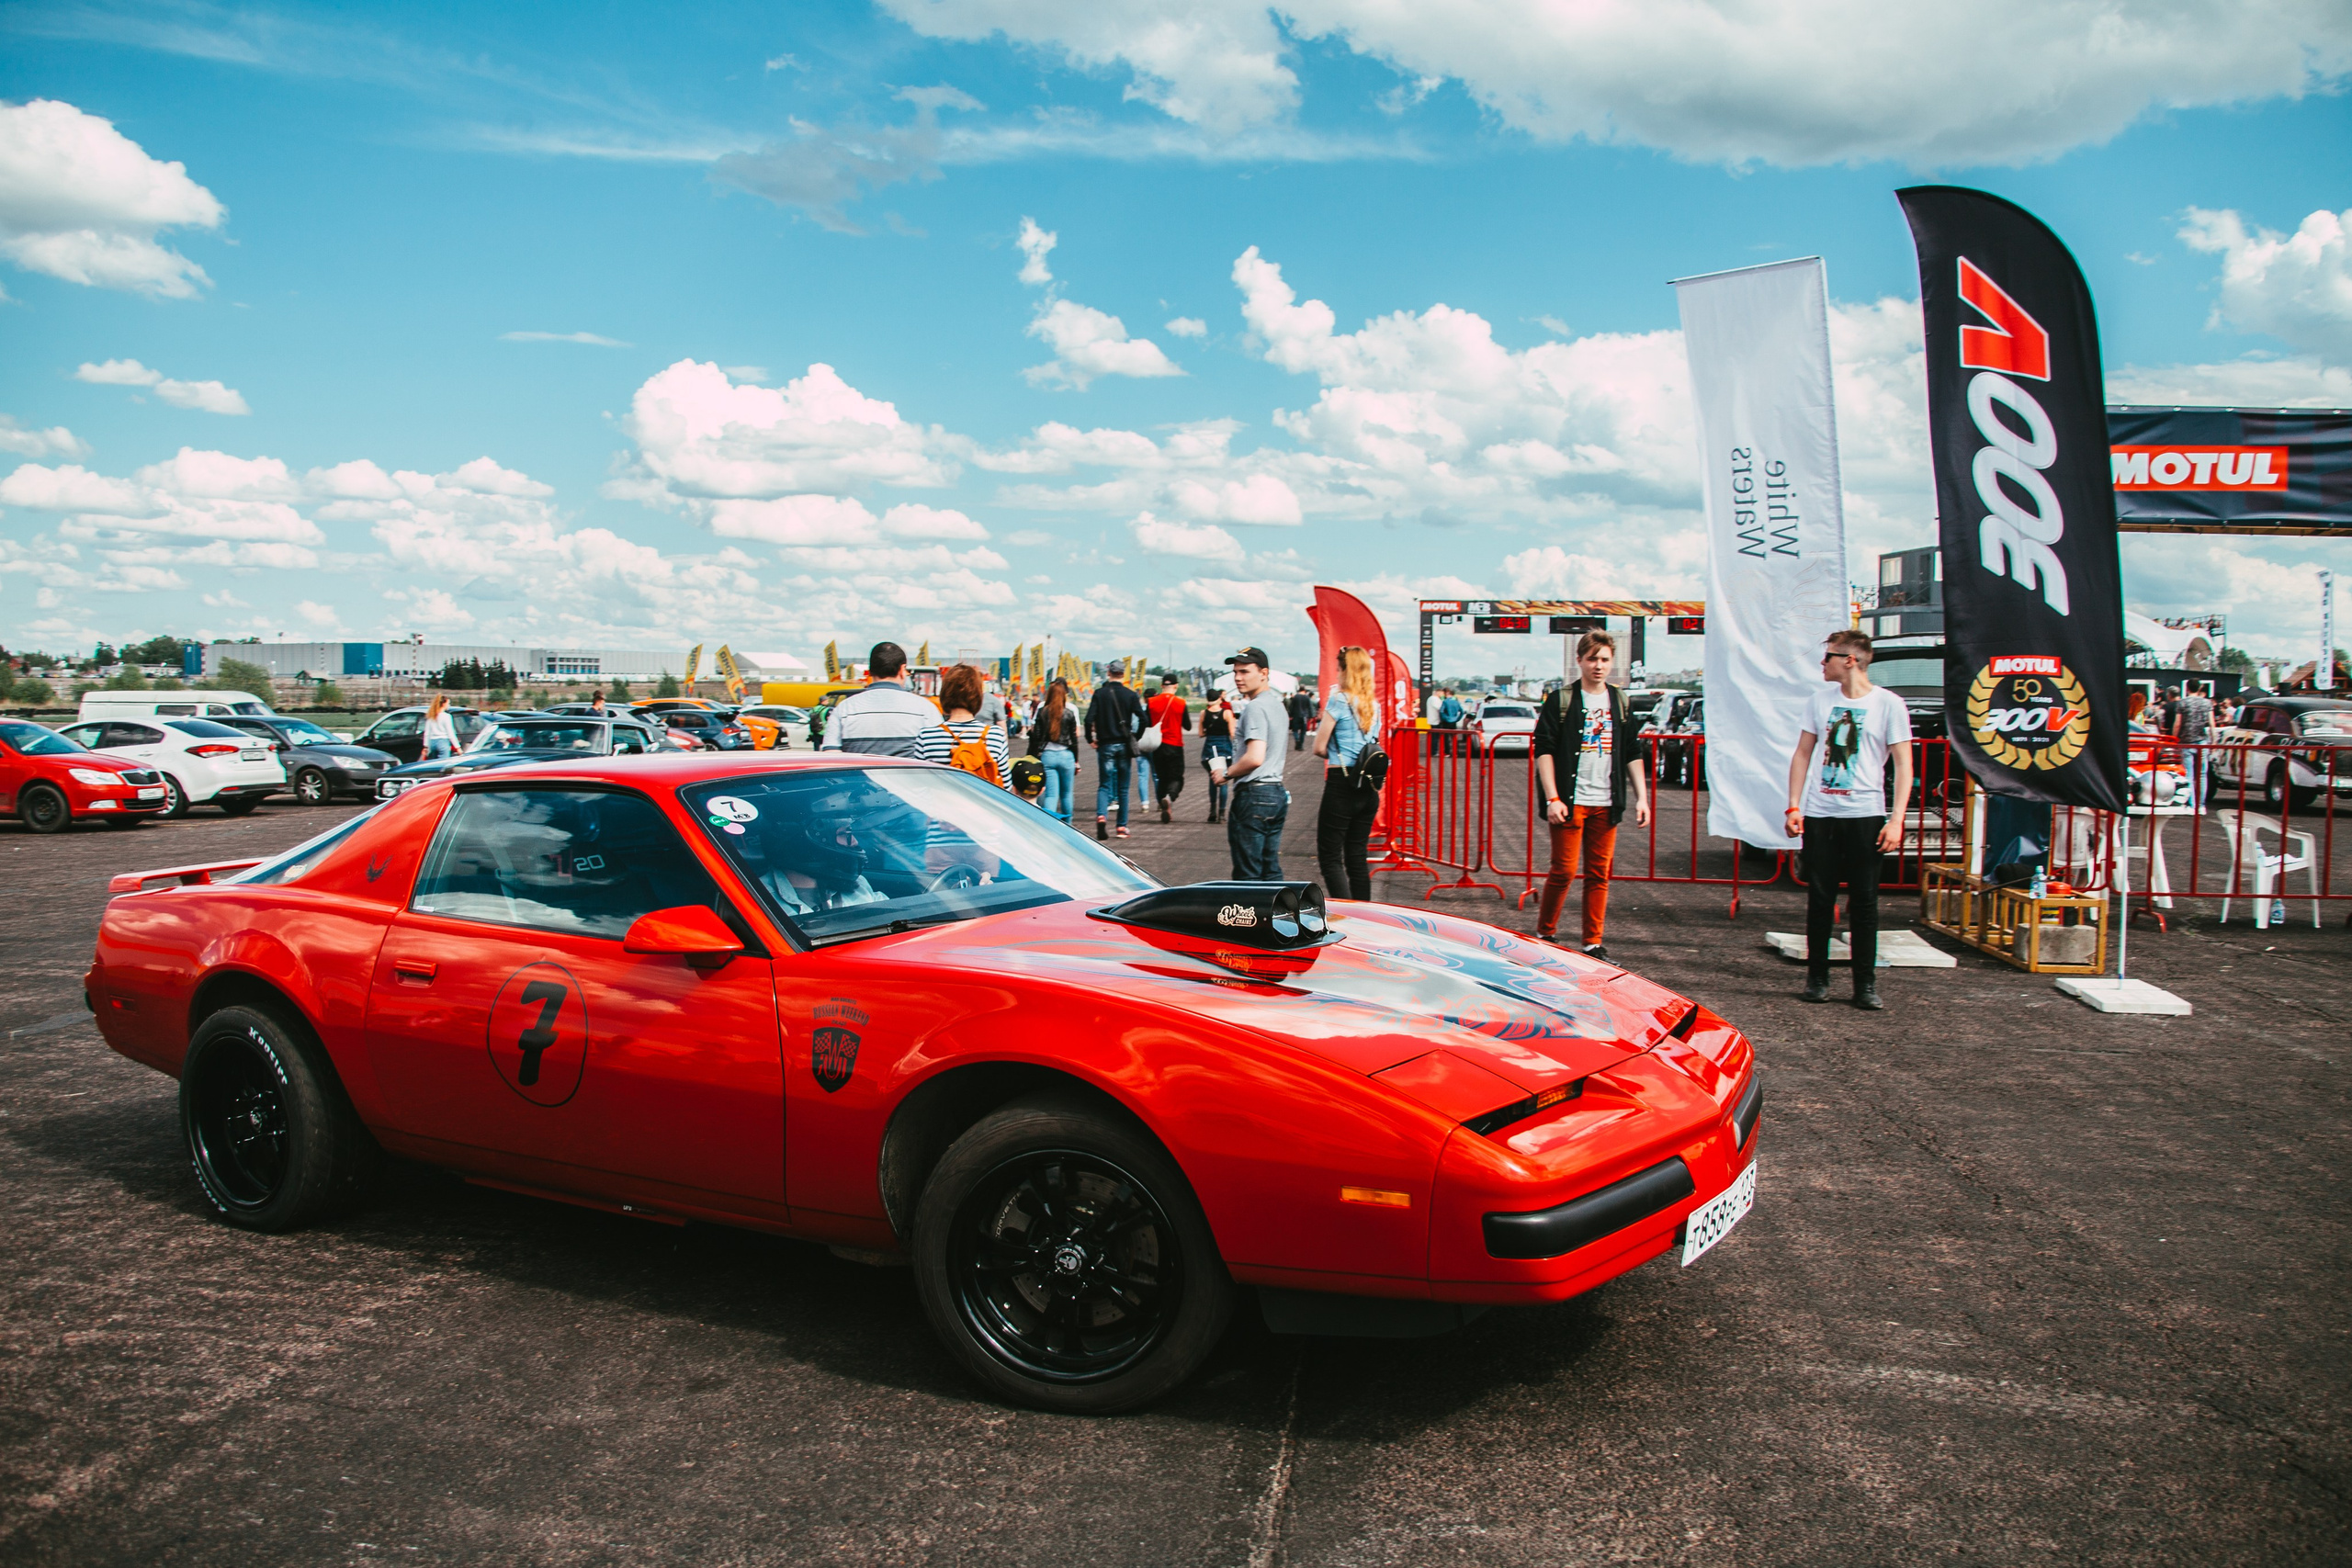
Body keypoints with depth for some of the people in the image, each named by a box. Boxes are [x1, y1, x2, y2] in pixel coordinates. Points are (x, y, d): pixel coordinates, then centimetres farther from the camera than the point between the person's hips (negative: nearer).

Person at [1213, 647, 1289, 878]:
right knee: (1271, 870, 12)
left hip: (1254, 796, -10)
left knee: (1247, 875, -6)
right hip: (1277, 793, 10)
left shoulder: (1255, 707, -14)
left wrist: (1227, 773, -8)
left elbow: (1255, 758, -24)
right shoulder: (1277, 705, 17)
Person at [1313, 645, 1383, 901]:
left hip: (1341, 785, -7)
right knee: (1357, 858, 13)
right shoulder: (1373, 704, 11)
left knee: (1330, 858, -1)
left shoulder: (1339, 700, -9)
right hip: (1368, 788, 7)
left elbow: (1319, 748, -7)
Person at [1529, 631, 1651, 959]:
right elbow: (1543, 750, -6)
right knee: (1564, 871, -4)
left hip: (1606, 804, 4)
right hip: (1570, 802, -4)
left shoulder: (1620, 702, 13)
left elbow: (1633, 755, 16)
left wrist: (1641, 798, 7)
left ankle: (1593, 943, 12)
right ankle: (1545, 934, 13)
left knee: (1599, 874, 5)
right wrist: (1552, 798, -14)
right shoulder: (1560, 700, -1)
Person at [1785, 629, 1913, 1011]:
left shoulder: (1888, 704, -2)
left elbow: (1903, 765, -3)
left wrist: (1896, 819, -11)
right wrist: (1794, 806, 4)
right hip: (1819, 814, 3)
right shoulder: (1821, 699, 9)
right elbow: (1802, 754, 12)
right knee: (1819, 899, 5)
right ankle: (1816, 978, 14)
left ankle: (1866, 984, 8)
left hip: (1865, 814, -3)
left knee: (1864, 902, 1)